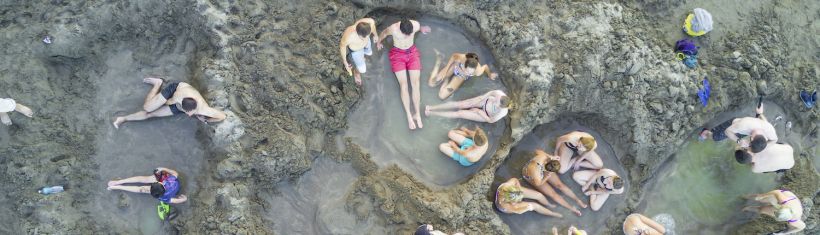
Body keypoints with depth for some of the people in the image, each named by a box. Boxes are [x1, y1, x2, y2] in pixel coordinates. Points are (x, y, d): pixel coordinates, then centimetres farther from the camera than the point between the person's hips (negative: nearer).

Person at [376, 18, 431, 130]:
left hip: (412, 52, 2)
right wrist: (378, 42, 14)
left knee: (415, 83, -11)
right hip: (397, 54, -2)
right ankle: (409, 116, -15)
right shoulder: (393, 29, -27)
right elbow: (384, 33, -2)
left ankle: (418, 114, -10)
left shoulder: (416, 25, -24)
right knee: (403, 84, -14)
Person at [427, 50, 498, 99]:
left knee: (442, 96, -9)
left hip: (461, 77, 1)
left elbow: (486, 66, -18)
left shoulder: (478, 72, -43)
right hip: (455, 67, -1)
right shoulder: (461, 58, -43)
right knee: (431, 83, 8)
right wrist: (445, 70, -15)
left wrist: (490, 75, 4)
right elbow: (453, 56, -18)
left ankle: (447, 78, 20)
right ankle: (439, 60, 29)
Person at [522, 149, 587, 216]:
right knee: (552, 194, -10)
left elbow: (537, 151, -13)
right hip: (532, 177, -5)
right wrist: (548, 177, -21)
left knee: (560, 185, -3)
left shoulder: (542, 156, -37)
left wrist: (551, 157, -13)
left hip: (541, 168, 5)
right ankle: (572, 208, 3)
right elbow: (538, 184, -23)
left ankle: (577, 200, 10)